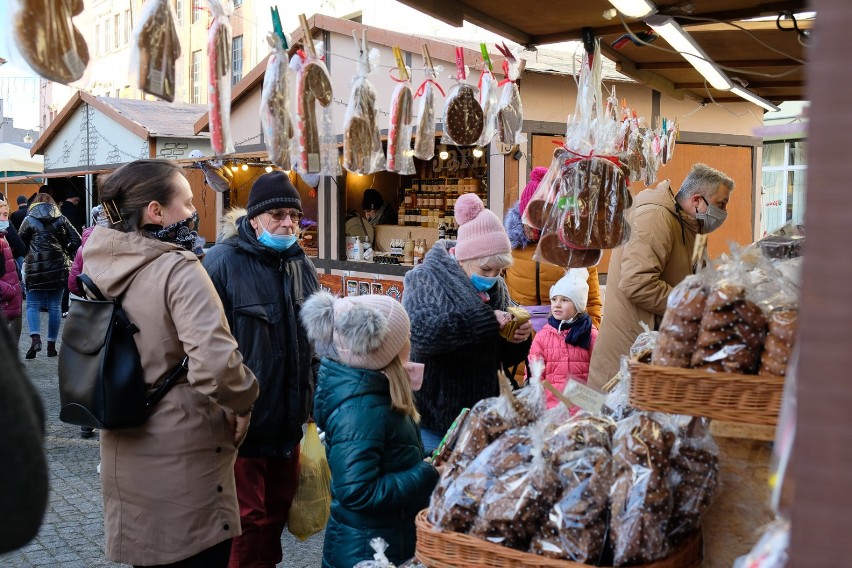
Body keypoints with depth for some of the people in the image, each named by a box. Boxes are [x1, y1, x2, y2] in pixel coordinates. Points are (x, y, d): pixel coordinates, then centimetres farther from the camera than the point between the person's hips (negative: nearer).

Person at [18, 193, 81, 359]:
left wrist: (24, 263, 14)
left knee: (32, 305, 5)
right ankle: (52, 345, 10)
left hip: (36, 268, -2)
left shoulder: (29, 220, 2)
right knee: (55, 307, 8)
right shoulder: (61, 219, 8)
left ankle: (35, 338, -17)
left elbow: (20, 244, 1)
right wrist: (67, 255, 13)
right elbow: (76, 241, 2)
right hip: (58, 269, 2)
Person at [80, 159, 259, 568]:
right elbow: (215, 362, -33)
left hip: (123, 453, 7)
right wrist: (242, 403, -15)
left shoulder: (101, 266, 1)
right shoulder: (178, 269, -22)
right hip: (183, 457, -7)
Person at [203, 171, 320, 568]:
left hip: (288, 416, 7)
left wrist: (311, 397, 18)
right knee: (248, 517, 4)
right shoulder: (223, 263, -13)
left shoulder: (300, 264, 8)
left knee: (279, 507, 19)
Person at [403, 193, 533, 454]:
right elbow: (419, 332, -31)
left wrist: (518, 341, -8)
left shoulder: (496, 287, 7)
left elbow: (503, 358, 15)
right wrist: (485, 320, -30)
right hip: (433, 415, -5)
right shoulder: (426, 278, -10)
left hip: (480, 415, 5)